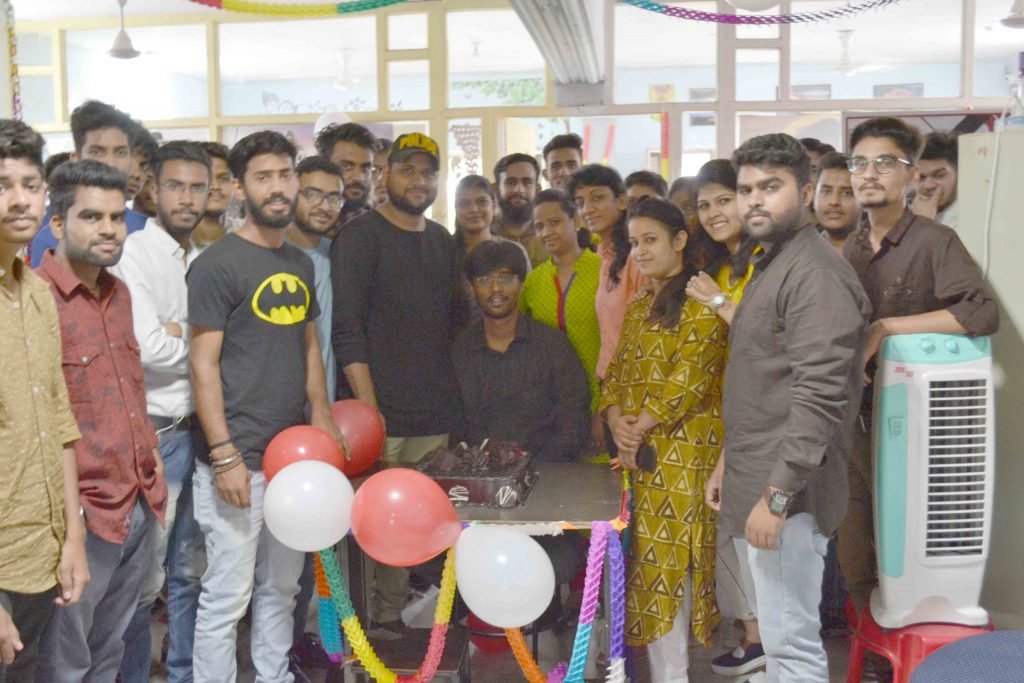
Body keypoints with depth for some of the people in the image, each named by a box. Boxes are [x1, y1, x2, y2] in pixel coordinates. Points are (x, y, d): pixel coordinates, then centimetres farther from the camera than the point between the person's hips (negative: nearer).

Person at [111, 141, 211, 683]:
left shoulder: (205, 261, 11)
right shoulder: (133, 253, -9)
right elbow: (147, 348, -20)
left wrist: (179, 338, -8)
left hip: (199, 430, 6)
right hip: (155, 434, -6)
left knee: (190, 571, 17)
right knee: (144, 578, 3)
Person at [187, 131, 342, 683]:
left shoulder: (300, 263, 12)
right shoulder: (217, 264, -9)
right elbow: (204, 365, -12)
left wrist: (322, 417, 7)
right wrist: (224, 457, -17)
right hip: (238, 459, -7)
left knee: (281, 589, 17)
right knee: (227, 597, 1)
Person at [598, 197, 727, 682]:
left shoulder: (701, 302, -6)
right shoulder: (637, 307, 19)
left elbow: (690, 377, -15)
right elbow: (617, 373, 13)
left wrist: (640, 428, -13)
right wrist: (618, 424, -5)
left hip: (682, 447, -7)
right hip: (638, 449, 7)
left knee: (666, 553, -6)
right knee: (649, 553, 8)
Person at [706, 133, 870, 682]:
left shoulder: (815, 273, -16)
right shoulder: (768, 266, 17)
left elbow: (819, 398, -23)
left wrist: (777, 496, -23)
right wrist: (728, 462, 19)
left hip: (785, 490, -10)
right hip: (753, 481, 10)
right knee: (775, 634, 18)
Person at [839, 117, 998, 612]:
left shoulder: (934, 242, -10)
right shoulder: (851, 248, 10)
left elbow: (983, 314, -25)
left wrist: (884, 328, -25)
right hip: (853, 415, 6)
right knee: (854, 552, 12)